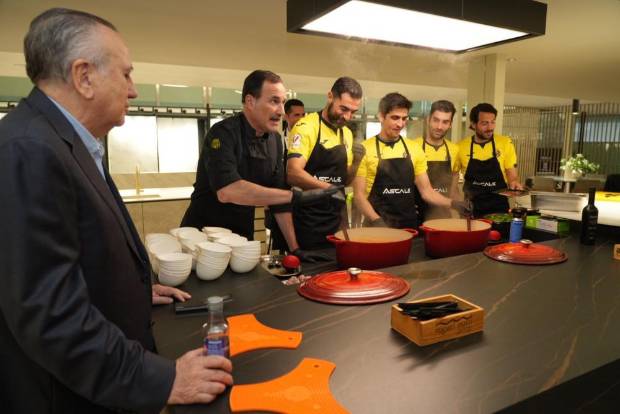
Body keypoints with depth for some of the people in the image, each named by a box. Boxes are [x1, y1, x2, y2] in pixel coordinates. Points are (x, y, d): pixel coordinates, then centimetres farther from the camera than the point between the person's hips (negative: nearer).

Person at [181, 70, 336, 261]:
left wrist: (294, 248, -1)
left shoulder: (274, 139, 1)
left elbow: (279, 194, 3)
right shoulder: (223, 133, -21)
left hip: (243, 238, 6)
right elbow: (227, 191, -36)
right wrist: (296, 196, -34)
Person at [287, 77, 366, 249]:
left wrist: (356, 162, -4)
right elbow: (293, 173, -22)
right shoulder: (306, 127, -12)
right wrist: (328, 188, -35)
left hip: (335, 222, 7)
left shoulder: (347, 133, 10)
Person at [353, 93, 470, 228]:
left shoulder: (415, 149, 4)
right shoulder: (365, 149, -7)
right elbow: (359, 195, -8)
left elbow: (426, 191, 7)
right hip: (378, 226, -3)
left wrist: (452, 203, -8)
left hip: (409, 225, 4)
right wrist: (376, 220, -21)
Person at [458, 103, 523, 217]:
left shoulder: (505, 143, -4)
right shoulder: (461, 147, -4)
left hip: (499, 210, 0)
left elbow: (512, 176, 2)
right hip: (472, 211, 0)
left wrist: (514, 183, -19)